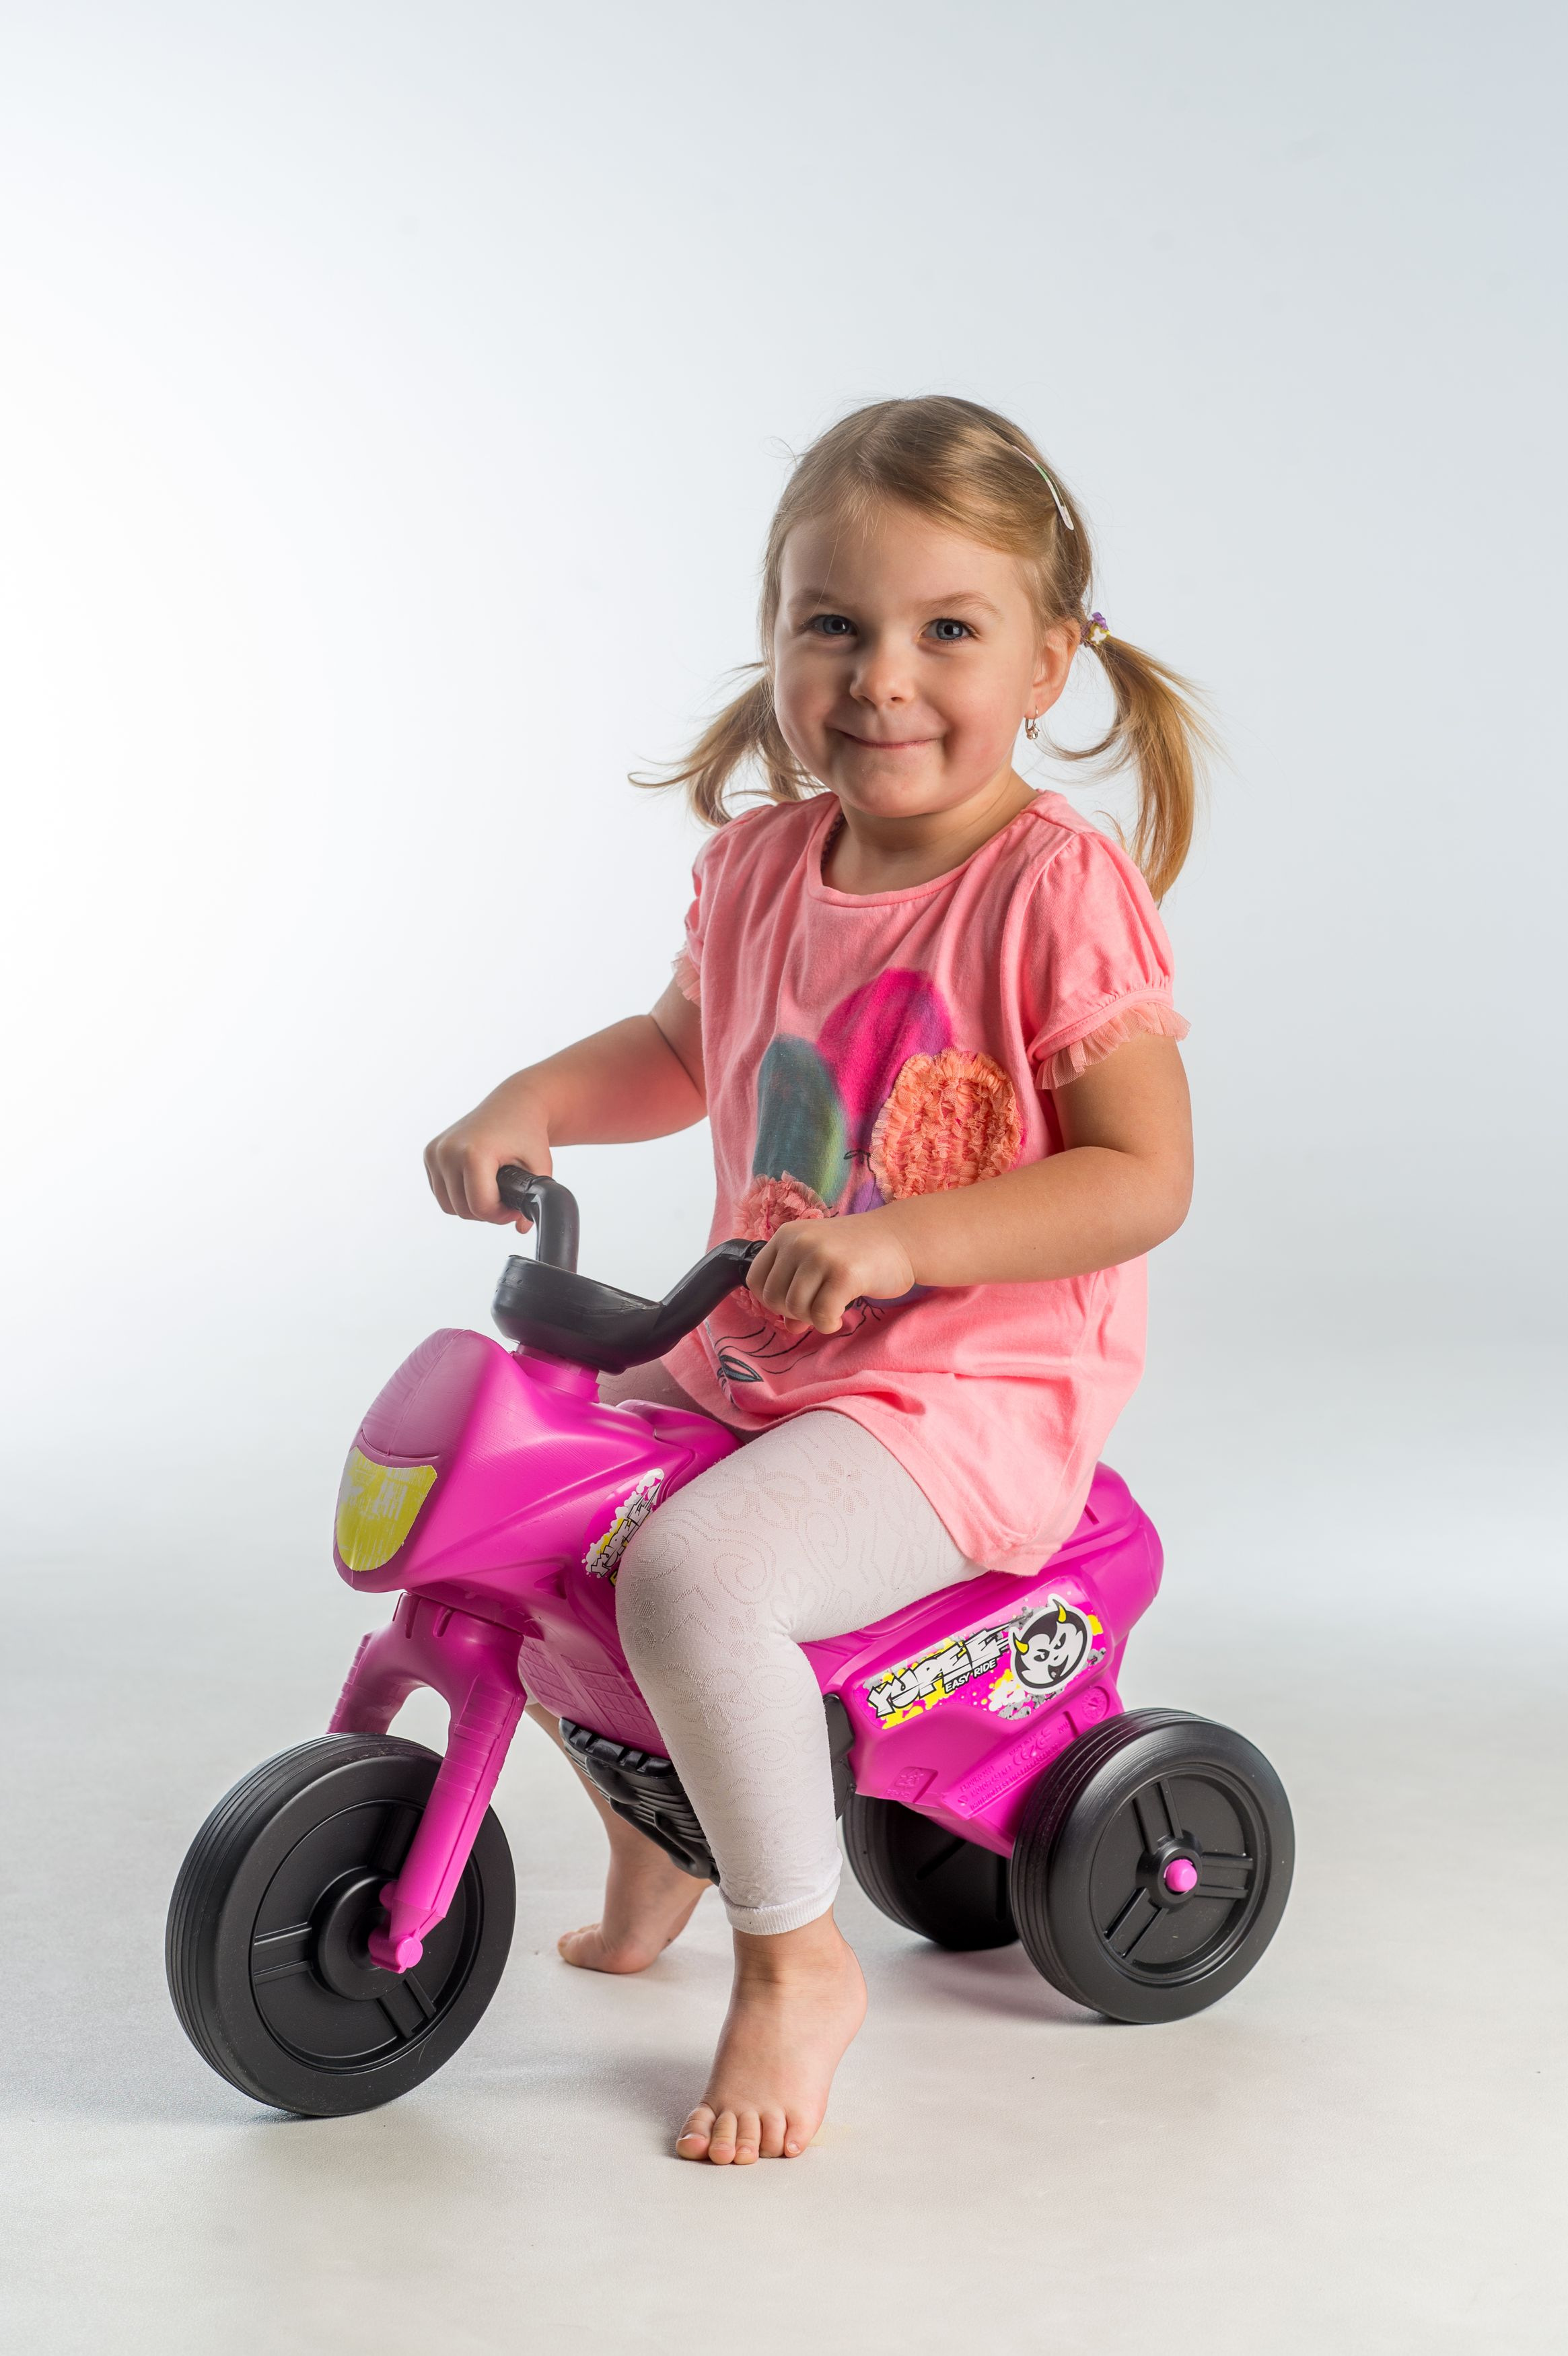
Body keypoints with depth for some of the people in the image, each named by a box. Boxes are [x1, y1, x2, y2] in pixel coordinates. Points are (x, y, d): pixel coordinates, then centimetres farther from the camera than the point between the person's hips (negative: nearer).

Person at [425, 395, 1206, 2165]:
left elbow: (1141, 1176, -20)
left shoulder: (1061, 886, -17)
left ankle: (795, 1959, -6)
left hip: (973, 1388, -8)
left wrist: (895, 1241, -31)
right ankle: (653, 1842, 31)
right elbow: (681, 1050, 23)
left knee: (695, 1571, -30)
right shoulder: (762, 863, 4)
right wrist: (527, 1106, 3)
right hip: (749, 1356, 8)